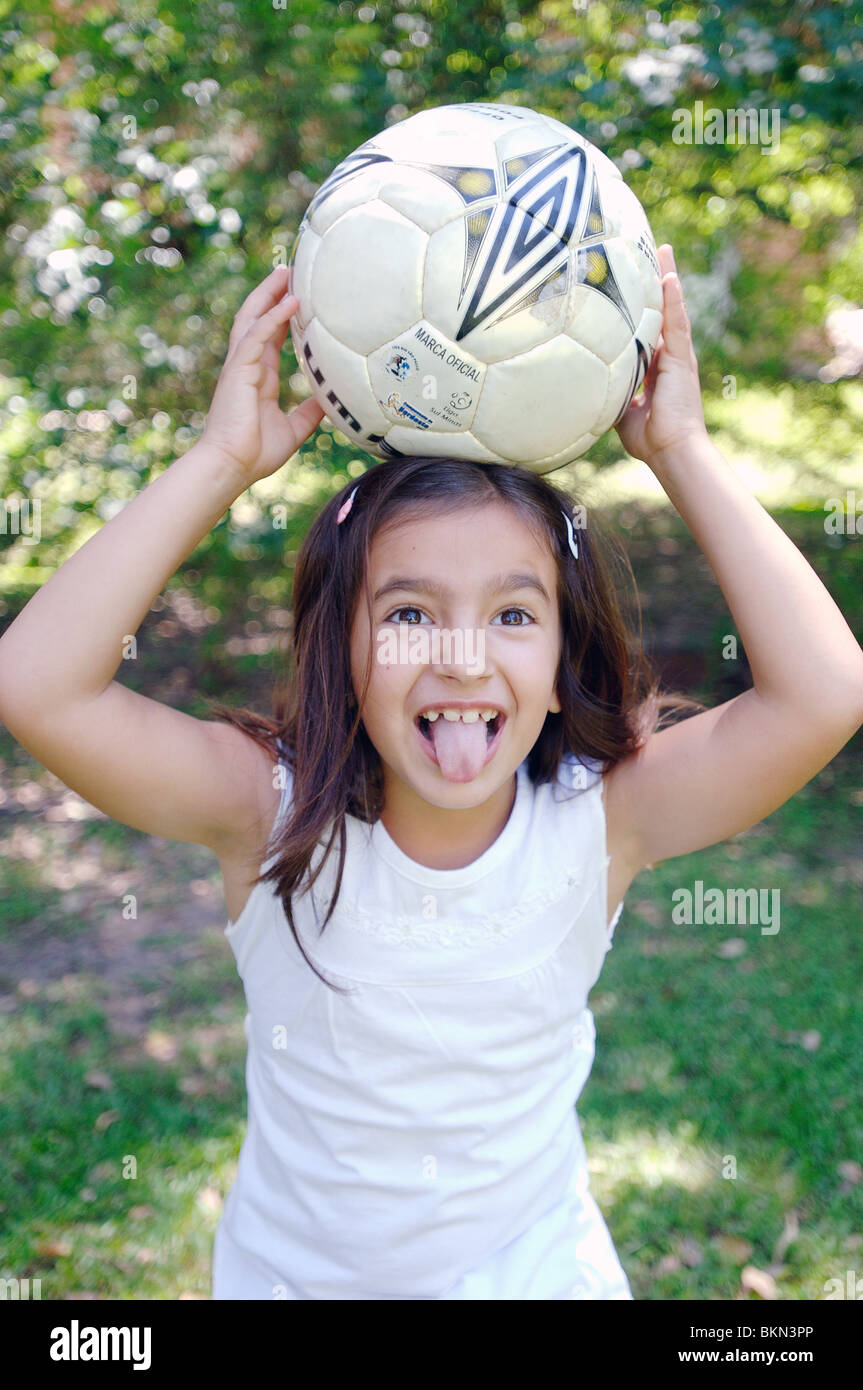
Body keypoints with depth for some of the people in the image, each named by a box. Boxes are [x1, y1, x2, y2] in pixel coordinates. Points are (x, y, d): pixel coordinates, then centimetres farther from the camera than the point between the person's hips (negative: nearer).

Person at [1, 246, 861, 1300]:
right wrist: (224, 461, -35)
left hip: (533, 1265, 0)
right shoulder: (273, 811, -24)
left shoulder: (598, 818, -22)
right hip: (290, 1267, 0)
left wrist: (681, 453, -30)